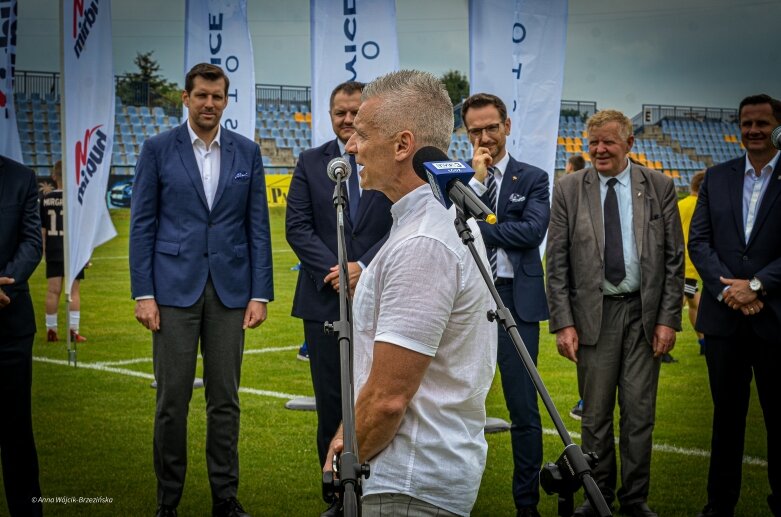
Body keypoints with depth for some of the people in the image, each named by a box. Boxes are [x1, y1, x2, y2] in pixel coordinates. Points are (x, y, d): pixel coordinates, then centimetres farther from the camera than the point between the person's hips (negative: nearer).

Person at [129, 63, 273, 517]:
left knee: (225, 399, 7)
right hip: (174, 288, -2)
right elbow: (142, 224, 0)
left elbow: (258, 226, 6)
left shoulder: (247, 152, 7)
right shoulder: (158, 149, 1)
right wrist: (143, 293, -6)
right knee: (172, 399, 1)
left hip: (230, 290, 2)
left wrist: (260, 293, 0)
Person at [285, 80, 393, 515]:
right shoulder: (311, 163, 9)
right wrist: (334, 271, -12)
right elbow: (297, 227, 1)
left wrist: (364, 266, -15)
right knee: (332, 405, 4)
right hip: (325, 300, 1)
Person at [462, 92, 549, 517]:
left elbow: (532, 231, -10)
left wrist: (473, 227, -9)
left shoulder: (533, 179, 5)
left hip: (515, 300, -1)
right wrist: (476, 179, -10)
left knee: (524, 407, 0)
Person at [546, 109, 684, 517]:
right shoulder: (568, 189, 2)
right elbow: (556, 263, 1)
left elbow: (674, 258, 4)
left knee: (639, 414, 4)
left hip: (644, 314, 0)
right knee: (595, 415, 5)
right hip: (593, 315, 0)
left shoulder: (659, 187, 3)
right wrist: (563, 322, -5)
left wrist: (668, 319, -2)